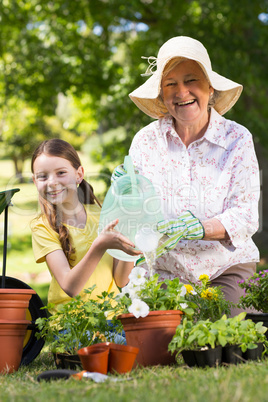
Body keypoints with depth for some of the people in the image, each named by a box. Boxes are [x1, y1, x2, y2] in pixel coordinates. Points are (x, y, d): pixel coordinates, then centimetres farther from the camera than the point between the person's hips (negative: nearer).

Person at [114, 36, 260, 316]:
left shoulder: (237, 140, -2)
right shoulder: (146, 141, 1)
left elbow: (245, 216, -9)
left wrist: (197, 227, -27)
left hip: (227, 269, 0)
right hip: (163, 271, 1)